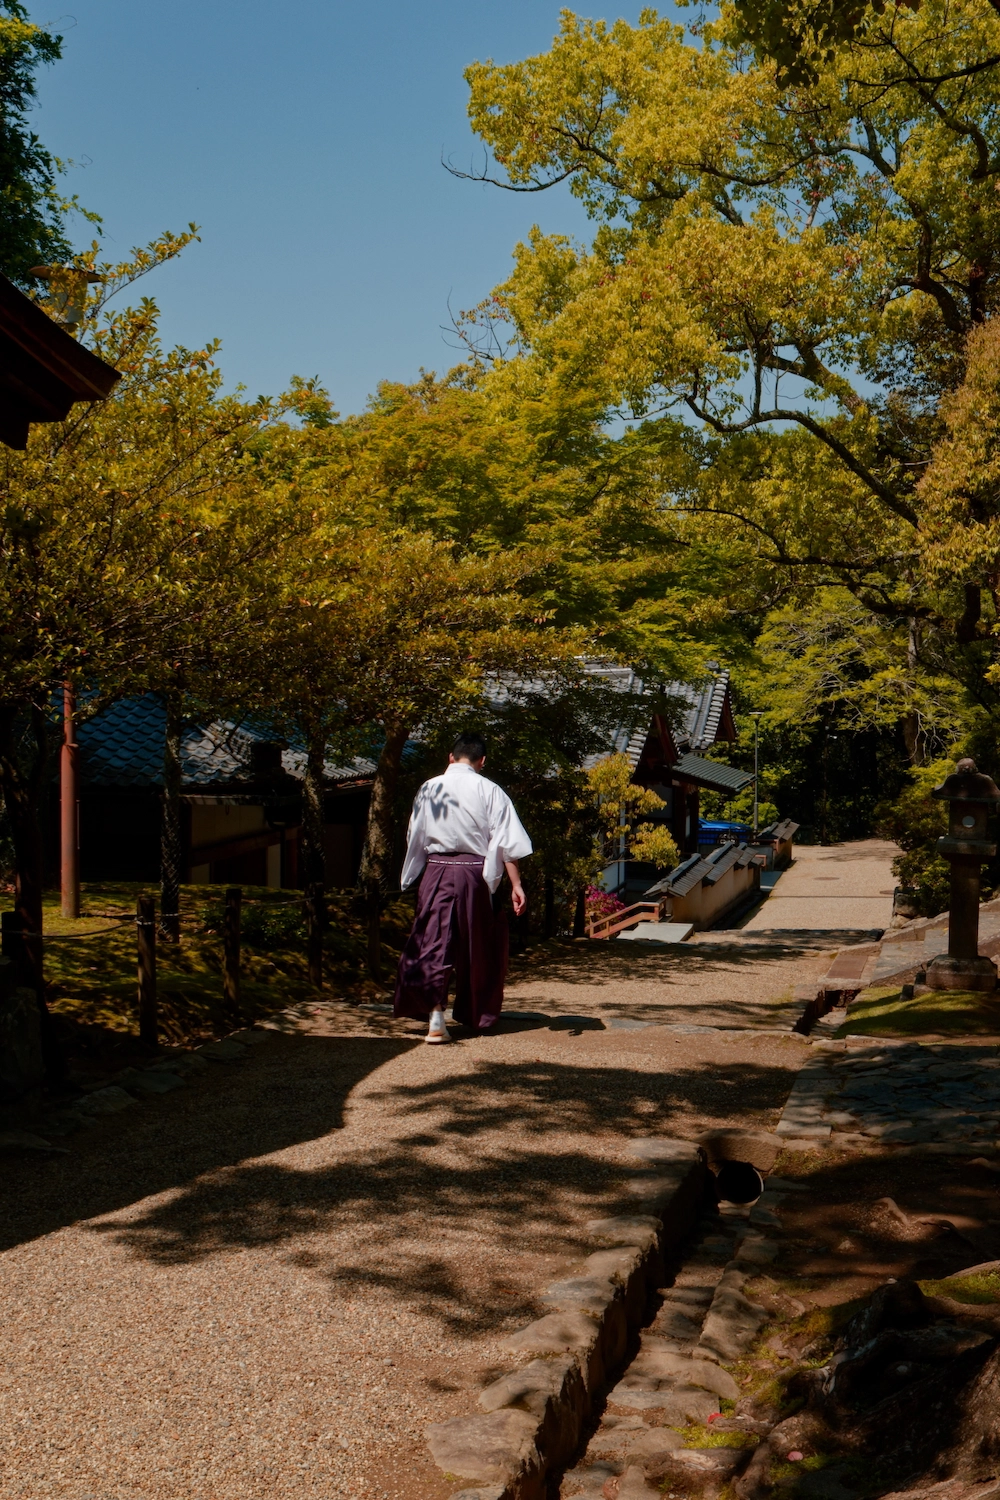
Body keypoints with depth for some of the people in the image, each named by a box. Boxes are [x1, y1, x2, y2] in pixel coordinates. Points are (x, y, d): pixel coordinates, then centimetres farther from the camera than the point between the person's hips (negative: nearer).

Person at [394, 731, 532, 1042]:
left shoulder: (428, 789, 4)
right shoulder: (490, 791, -3)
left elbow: (414, 838, 11)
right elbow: (507, 842, -7)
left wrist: (413, 877, 24)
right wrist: (516, 885, -5)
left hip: (436, 872, 1)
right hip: (475, 874, -1)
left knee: (433, 942, -1)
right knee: (478, 948, 13)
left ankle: (434, 1012, -17)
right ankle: (477, 1015, 25)